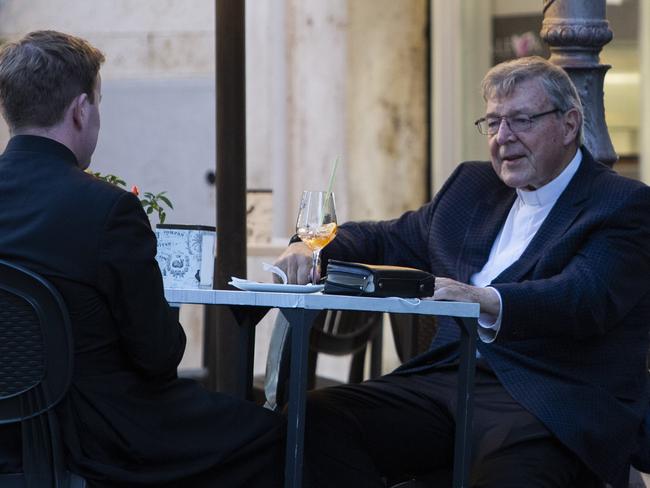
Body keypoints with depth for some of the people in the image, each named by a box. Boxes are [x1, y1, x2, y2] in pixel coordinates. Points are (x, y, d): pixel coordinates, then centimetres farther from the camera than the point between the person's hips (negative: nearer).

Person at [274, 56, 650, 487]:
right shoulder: (473, 185, 23)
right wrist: (307, 249, 7)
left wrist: (484, 301, -33)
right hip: (447, 379, 6)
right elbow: (387, 241, 30)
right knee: (313, 418, -18)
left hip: (551, 404, -6)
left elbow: (585, 299, -16)